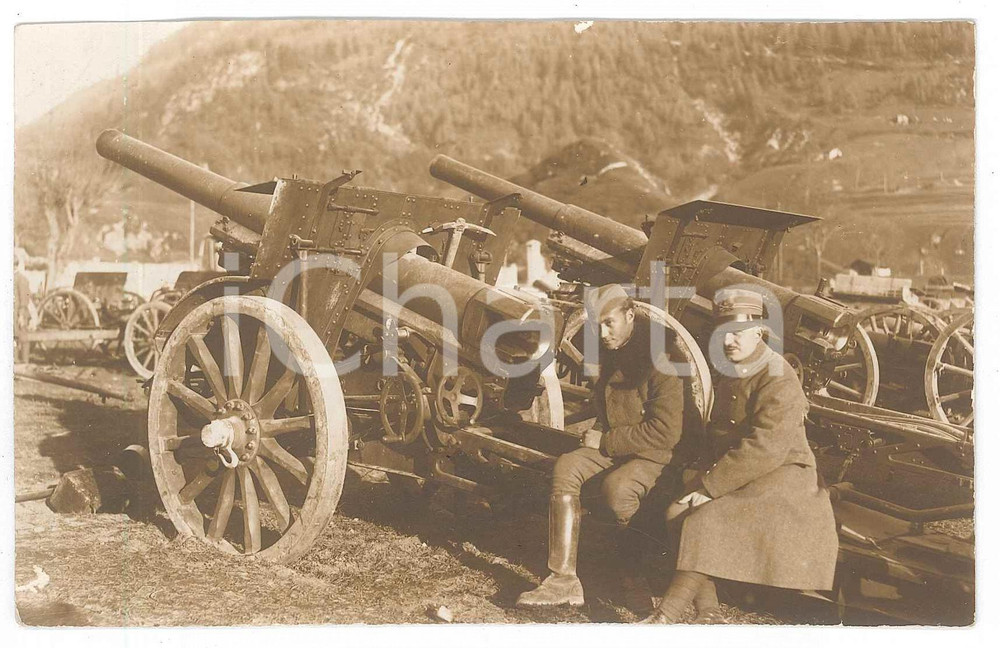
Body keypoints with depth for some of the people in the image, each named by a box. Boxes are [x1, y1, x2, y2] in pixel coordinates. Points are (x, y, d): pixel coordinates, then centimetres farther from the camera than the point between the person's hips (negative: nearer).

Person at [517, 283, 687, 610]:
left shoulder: (658, 356, -19)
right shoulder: (609, 351, 7)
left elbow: (665, 431, -23)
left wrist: (605, 441, -18)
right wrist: (597, 433, 7)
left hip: (656, 452, -7)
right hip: (611, 443, 7)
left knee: (616, 488, -34)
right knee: (566, 467, -18)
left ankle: (639, 580, -9)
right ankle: (564, 579, -22)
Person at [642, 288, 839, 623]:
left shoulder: (778, 379, -17)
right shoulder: (729, 373, 11)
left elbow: (765, 449, -26)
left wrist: (710, 487, -25)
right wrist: (709, 477, 8)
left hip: (781, 474, -8)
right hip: (735, 471, 8)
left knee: (707, 519, -28)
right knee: (677, 512, -15)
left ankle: (665, 618, -24)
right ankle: (708, 614, -14)